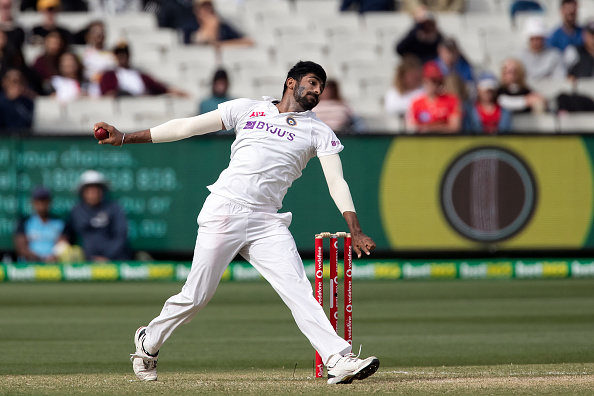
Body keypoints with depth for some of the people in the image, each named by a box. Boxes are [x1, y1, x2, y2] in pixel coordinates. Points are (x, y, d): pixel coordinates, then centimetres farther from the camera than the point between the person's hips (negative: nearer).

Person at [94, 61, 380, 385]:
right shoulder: (248, 109, 9)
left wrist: (356, 232, -13)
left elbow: (336, 182, 1)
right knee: (196, 296, 1)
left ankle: (338, 360, -24)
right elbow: (187, 127, 10)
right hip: (223, 212, -1)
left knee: (298, 290, -15)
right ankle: (148, 342, 24)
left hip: (266, 223, 1)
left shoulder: (319, 132, 11)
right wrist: (125, 138, 7)